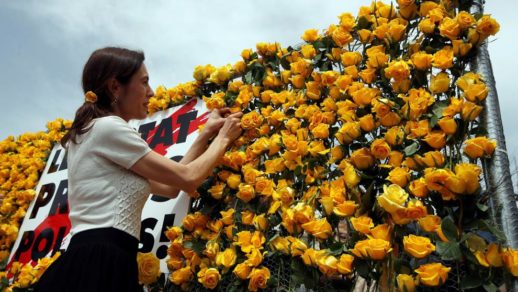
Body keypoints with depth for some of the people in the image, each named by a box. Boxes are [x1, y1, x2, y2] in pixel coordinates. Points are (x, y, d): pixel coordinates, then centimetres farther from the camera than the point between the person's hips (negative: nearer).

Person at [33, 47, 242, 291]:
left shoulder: (94, 134, 19)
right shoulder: (108, 128, -10)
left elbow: (170, 186, 17)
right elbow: (188, 178, -9)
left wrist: (206, 133, 18)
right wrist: (224, 137, 7)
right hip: (98, 266, -10)